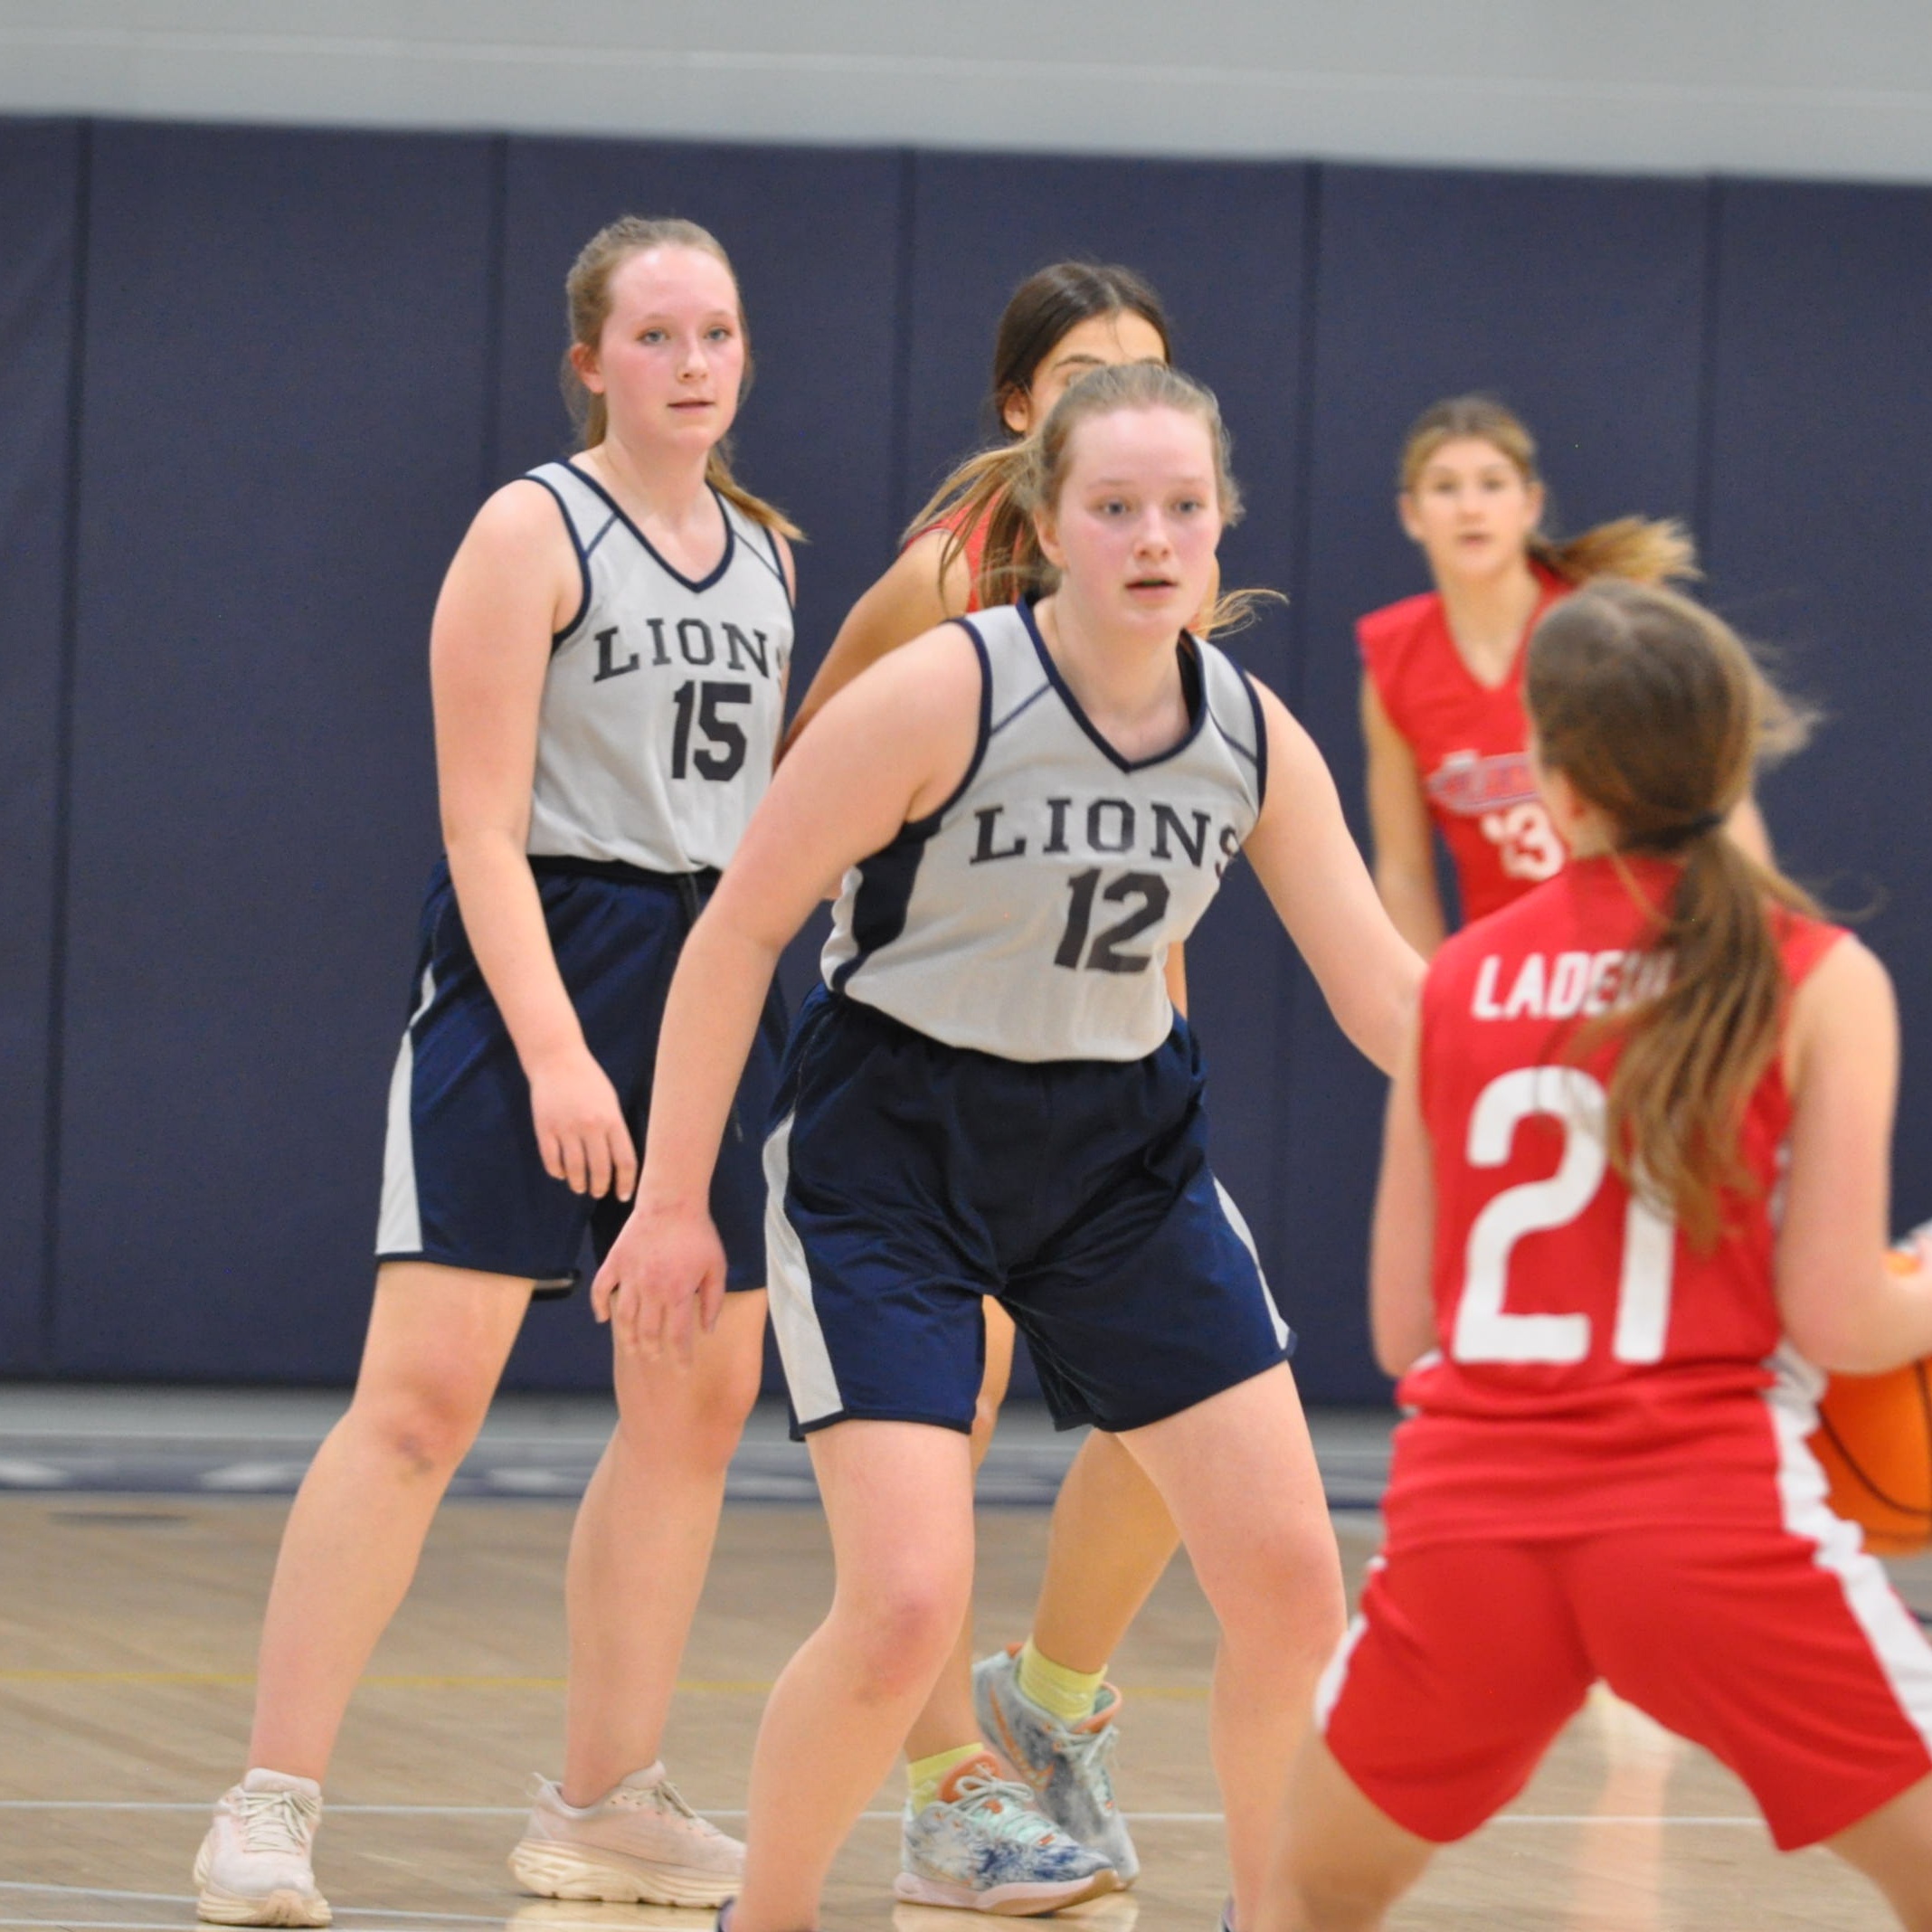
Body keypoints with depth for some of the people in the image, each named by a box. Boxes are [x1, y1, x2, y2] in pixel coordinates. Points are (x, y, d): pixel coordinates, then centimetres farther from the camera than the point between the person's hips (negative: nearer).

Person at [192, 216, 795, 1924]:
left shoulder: (769, 553, 13)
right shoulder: (534, 531, -7)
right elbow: (485, 824, -13)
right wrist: (554, 1050, -21)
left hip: (712, 969, 7)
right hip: (532, 965, -7)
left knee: (701, 1398, 9)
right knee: (423, 1394, -13)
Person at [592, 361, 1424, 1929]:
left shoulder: (1254, 739, -4)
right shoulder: (945, 695, -19)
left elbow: (1387, 993, 1)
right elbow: (740, 929, -13)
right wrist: (674, 1200, -13)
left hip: (1121, 1152, 5)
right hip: (891, 1151, -5)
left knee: (1291, 1579, -1)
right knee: (908, 1607, -16)